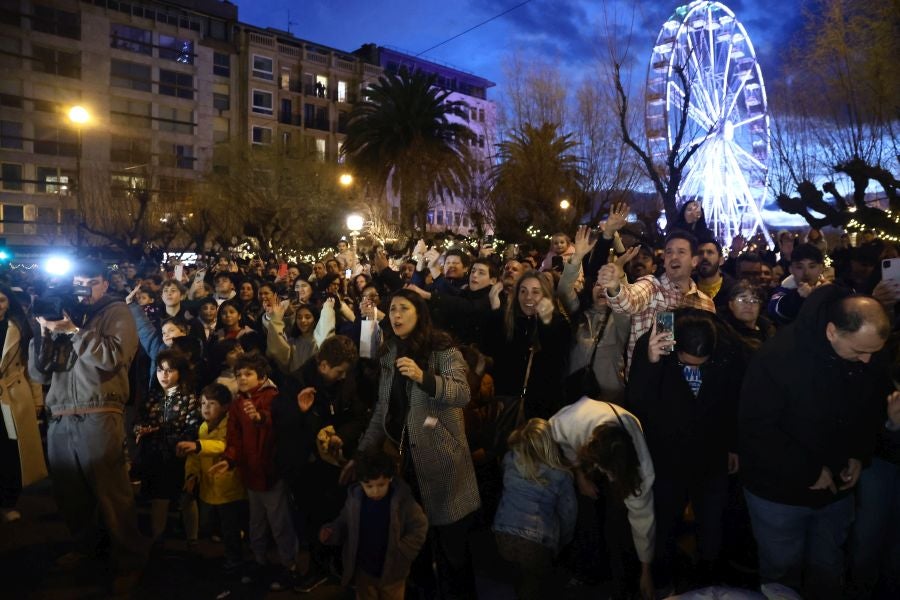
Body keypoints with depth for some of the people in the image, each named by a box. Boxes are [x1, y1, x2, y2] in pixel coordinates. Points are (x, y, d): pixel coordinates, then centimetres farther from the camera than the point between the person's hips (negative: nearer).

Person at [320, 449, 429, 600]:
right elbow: (343, 525, 3)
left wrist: (399, 554, -20)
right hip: (363, 571, 2)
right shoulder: (354, 499, -14)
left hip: (392, 571, -2)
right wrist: (330, 532, -17)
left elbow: (419, 529, -13)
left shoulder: (403, 500, -21)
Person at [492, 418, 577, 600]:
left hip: (504, 537, 3)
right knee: (535, 579, 27)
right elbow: (568, 514, 3)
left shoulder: (510, 459, -4)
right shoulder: (561, 476, -9)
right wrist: (562, 543, 21)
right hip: (538, 544, -2)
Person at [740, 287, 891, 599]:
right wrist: (810, 471, -19)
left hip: (837, 488, 5)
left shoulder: (872, 360, -10)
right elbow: (755, 430, -23)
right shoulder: (778, 356, -27)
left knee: (827, 571, 22)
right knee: (782, 572, 14)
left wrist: (860, 455, -5)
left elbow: (874, 411, 10)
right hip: (779, 491, -4)